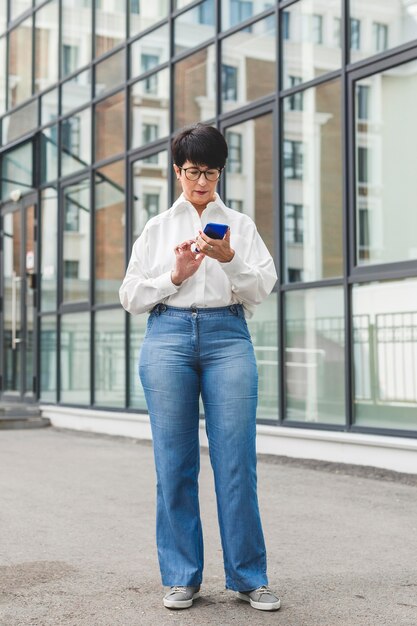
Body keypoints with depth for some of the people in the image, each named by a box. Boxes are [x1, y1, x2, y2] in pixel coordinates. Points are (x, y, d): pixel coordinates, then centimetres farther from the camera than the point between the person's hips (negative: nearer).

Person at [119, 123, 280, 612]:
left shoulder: (240, 224, 16)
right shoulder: (157, 228, 17)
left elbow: (262, 287, 5)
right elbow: (130, 296, 12)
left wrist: (230, 259, -13)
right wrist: (175, 276, -4)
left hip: (227, 336, -1)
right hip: (168, 336, 1)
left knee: (237, 461, -5)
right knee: (174, 463, 1)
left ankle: (248, 577, 4)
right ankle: (182, 577, 10)